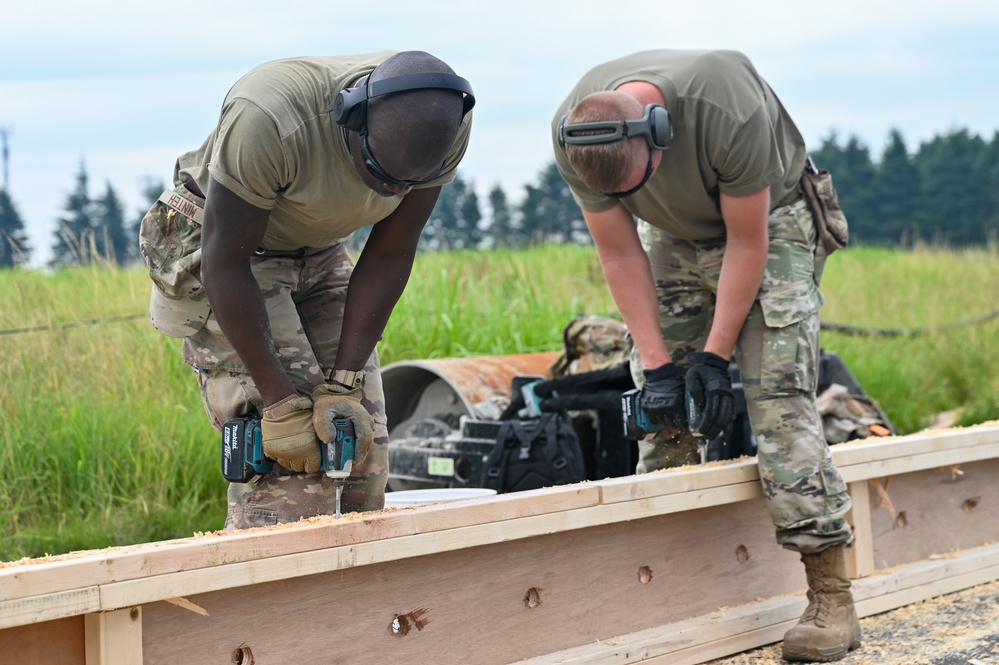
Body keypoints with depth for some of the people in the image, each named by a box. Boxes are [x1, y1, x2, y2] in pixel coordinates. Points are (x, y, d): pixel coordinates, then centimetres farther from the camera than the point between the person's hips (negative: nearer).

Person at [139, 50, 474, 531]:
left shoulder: (444, 125, -21)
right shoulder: (268, 120, -37)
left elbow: (389, 255, -12)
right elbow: (226, 262, -28)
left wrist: (343, 384, -17)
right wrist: (280, 401, -26)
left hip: (318, 252, 5)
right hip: (215, 246, -5)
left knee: (363, 446, -2)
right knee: (289, 467, -16)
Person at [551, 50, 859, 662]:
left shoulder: (729, 112, -38)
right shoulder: (573, 136, -24)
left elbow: (747, 241, -25)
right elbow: (621, 254, -13)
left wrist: (716, 356, -21)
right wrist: (656, 362, -16)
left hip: (767, 224, -4)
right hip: (676, 236, 5)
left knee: (777, 393, -17)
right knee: (659, 405, -5)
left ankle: (831, 599, -17)